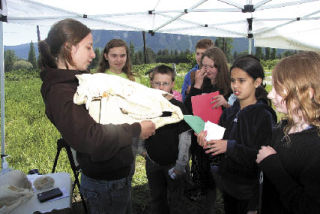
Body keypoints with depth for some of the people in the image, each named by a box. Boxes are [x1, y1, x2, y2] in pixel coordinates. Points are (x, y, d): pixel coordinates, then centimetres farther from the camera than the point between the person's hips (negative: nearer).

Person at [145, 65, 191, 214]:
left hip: (173, 162, -3)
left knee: (175, 200, 13)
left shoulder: (178, 107, -13)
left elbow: (185, 137, -12)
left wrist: (180, 164, -13)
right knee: (156, 198, 19)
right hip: (152, 162, 3)